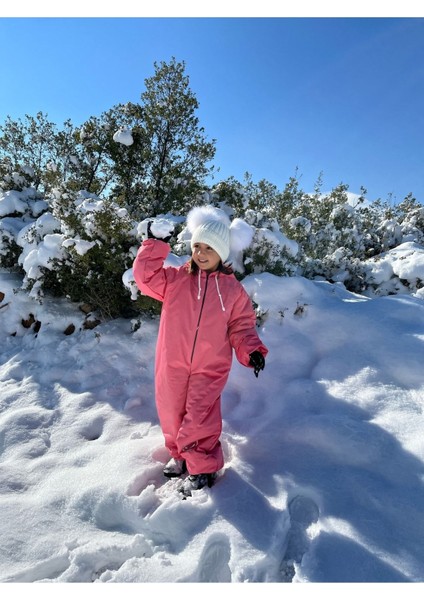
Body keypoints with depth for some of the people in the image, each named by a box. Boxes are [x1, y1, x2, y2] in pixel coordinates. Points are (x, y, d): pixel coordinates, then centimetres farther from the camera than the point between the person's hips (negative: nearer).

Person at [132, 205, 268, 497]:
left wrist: (252, 351, -12)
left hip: (210, 369, -2)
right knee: (172, 413, 17)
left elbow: (242, 326, 3)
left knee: (199, 420, -6)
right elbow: (145, 275, -7)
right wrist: (155, 245, -10)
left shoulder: (233, 289, 1)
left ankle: (203, 468, 20)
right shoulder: (175, 279, 1)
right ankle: (179, 455, 44)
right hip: (172, 365, 3)